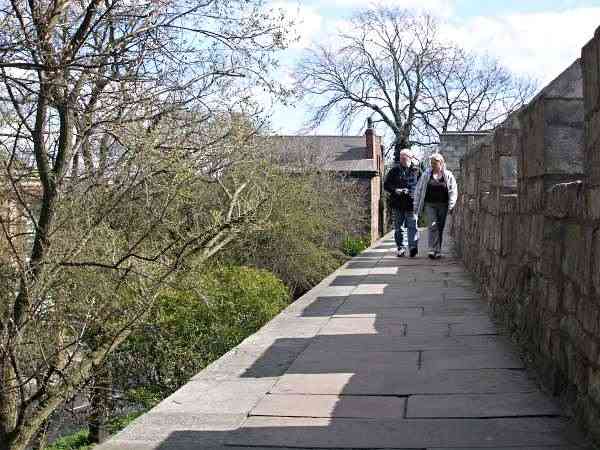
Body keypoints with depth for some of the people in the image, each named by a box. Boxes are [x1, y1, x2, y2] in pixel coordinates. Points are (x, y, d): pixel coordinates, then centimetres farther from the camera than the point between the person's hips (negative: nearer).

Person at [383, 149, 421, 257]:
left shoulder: (416, 170, 6)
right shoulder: (394, 170, 10)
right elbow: (386, 184, 11)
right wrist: (395, 190, -8)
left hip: (411, 203, -2)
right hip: (397, 203, 3)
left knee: (412, 226, -11)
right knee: (398, 227, 7)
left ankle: (413, 247, -15)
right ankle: (401, 248, 15)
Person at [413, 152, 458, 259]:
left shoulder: (448, 175, 3)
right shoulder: (426, 175, 4)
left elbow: (453, 191, 3)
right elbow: (418, 190, 8)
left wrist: (451, 206, -5)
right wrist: (416, 205, 5)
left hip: (443, 205, 1)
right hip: (430, 205, -1)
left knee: (440, 228, 6)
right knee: (433, 226, -13)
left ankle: (437, 251, 17)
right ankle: (433, 250, -17)